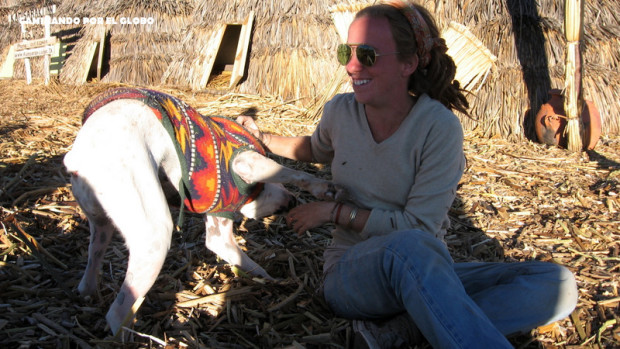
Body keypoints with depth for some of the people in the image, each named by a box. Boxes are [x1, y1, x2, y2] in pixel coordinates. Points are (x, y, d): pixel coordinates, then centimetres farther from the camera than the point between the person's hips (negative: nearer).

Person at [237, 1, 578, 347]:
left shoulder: (439, 127, -14)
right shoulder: (341, 111, -1)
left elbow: (418, 224, -16)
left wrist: (336, 212, -12)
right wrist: (262, 138, 20)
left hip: (426, 275, 1)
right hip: (351, 275, 0)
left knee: (559, 284, -23)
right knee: (410, 246, -39)